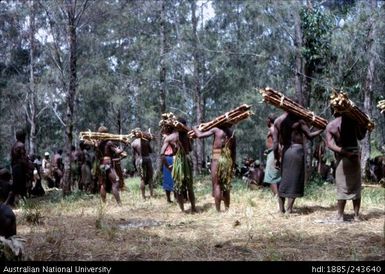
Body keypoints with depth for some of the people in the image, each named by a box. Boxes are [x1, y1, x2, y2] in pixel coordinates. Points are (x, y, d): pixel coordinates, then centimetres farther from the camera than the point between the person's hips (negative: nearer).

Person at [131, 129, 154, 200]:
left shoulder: (133, 143, -2)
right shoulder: (146, 141, -1)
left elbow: (133, 155, 0)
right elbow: (151, 151, 7)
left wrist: (134, 164, 10)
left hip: (139, 160, 0)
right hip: (147, 159, 0)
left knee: (142, 178, 6)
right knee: (150, 177, 11)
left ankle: (143, 196, 5)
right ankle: (151, 193, 8)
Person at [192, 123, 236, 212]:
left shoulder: (216, 130, -5)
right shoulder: (232, 134, 12)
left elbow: (200, 135, -6)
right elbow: (233, 152, 15)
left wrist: (194, 128, 13)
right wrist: (232, 165, 21)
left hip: (217, 159, -5)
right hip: (228, 160, 5)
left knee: (217, 185, -2)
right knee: (225, 186, 12)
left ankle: (218, 210, -5)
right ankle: (227, 209, 15)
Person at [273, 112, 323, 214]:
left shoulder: (277, 121, 4)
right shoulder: (298, 120, -8)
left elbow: (275, 142, 1)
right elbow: (309, 135, -7)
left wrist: (276, 158, 6)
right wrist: (321, 129, 6)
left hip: (285, 151, 5)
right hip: (297, 150, -4)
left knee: (283, 179, 13)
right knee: (295, 180, 1)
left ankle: (281, 208, 15)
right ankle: (289, 209, -1)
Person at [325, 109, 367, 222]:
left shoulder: (330, 126, -1)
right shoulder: (351, 120, -5)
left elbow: (330, 144, -11)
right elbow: (361, 136, 8)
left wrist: (344, 152, -14)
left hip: (342, 157, 0)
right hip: (355, 155, 0)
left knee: (342, 188, 4)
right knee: (356, 188, 9)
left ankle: (340, 216, 3)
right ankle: (357, 215, 12)